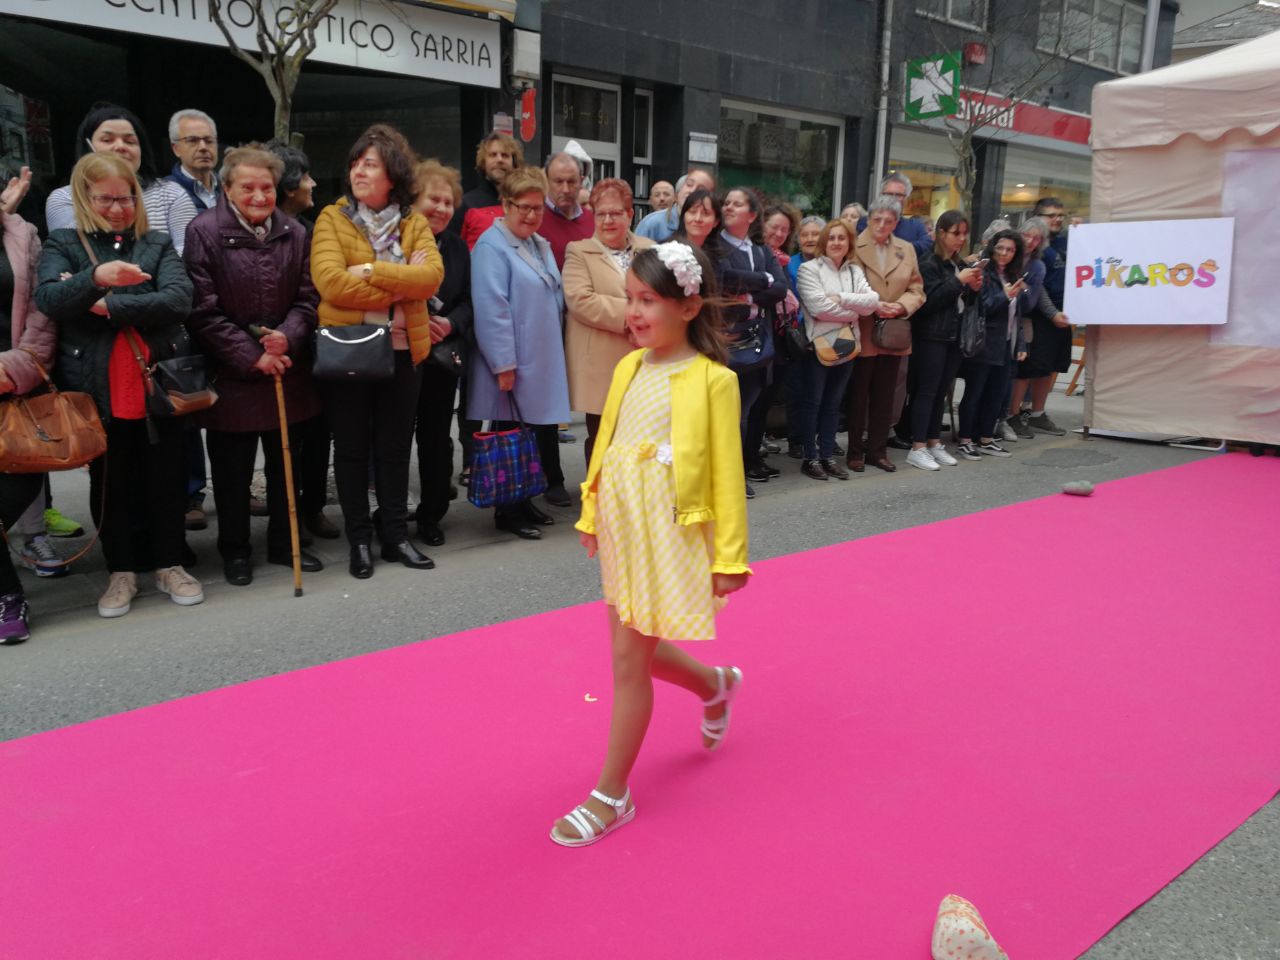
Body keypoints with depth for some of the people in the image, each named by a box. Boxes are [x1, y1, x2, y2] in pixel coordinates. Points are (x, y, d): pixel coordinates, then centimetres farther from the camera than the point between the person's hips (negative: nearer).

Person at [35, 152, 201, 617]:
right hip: (97, 389, 0)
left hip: (158, 381, 0)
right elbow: (47, 299, -14)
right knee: (108, 480, 10)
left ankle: (169, 564, 23)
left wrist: (109, 306, -16)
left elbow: (179, 298, -10)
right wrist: (95, 277, -33)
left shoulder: (158, 243, 6)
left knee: (164, 476, 8)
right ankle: (122, 570, 23)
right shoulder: (61, 245, 4)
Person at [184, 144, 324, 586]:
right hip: (230, 373, -3)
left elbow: (307, 298, 5)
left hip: (287, 367, 4)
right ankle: (234, 550, 24)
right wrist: (251, 355, -15)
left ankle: (284, 542, 29)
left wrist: (287, 337, -15)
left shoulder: (295, 233, 3)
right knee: (232, 470, 7)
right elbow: (203, 311, -11)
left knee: (286, 463, 14)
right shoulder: (204, 232, -8)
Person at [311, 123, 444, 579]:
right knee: (352, 449, 8)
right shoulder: (332, 219, -2)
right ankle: (359, 540, 19)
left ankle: (395, 535, 24)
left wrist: (371, 272, -20)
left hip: (403, 350, 2)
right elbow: (331, 282, -18)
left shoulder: (414, 223, 6)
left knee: (395, 448, 11)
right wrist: (401, 284, -15)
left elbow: (431, 276, -12)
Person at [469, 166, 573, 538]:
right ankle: (508, 513, 11)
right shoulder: (492, 246, -13)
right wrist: (504, 364, -21)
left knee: (536, 431, 12)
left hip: (542, 361, 8)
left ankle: (523, 503, 24)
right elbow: (491, 310, -19)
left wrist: (553, 351, 18)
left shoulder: (540, 245, 15)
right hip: (512, 365, -8)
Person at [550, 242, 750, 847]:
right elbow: (605, 446, 12)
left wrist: (730, 556, -11)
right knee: (636, 651, 17)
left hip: (668, 535, -7)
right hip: (621, 528, 7)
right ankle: (716, 685, 48)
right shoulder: (628, 368, 5)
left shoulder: (712, 380, -13)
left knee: (629, 660, 0)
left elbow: (726, 473, -11)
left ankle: (612, 795, 16)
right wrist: (591, 517, 14)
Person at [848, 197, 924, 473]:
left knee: (885, 396, 10)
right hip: (862, 334, -4)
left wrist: (901, 306, -12)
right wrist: (874, 306, -18)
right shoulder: (853, 247, -5)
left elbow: (916, 290, 7)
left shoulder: (907, 250, 9)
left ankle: (877, 450, 20)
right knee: (858, 395, 4)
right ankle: (855, 451, 14)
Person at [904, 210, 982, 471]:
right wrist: (958, 281, -18)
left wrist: (974, 289, 0)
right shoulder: (929, 264, -9)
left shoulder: (960, 264, 13)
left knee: (941, 392, 9)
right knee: (926, 391, -5)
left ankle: (934, 443, 16)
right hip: (931, 336, -7)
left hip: (954, 337, 7)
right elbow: (929, 301, -17)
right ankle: (917, 448, -2)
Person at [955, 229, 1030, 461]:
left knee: (996, 395, 10)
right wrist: (1005, 297, -25)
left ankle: (986, 439, 19)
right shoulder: (983, 274, -8)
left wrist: (1021, 344, 13)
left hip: (1007, 346, 7)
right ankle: (964, 441, 5)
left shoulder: (1013, 276, 14)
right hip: (983, 345, -7)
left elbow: (1018, 315, 18)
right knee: (974, 394, -1)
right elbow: (980, 308, -15)